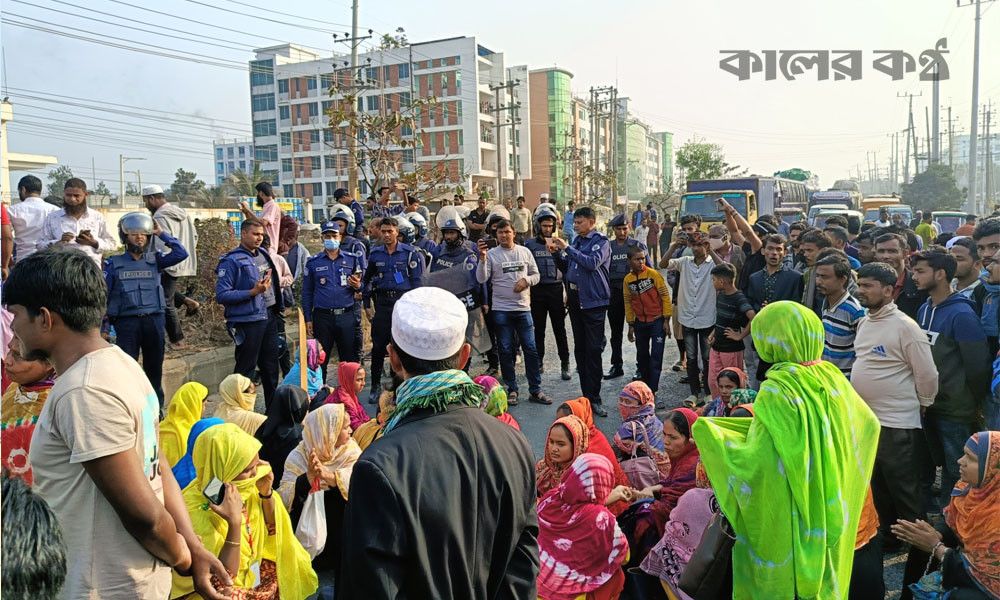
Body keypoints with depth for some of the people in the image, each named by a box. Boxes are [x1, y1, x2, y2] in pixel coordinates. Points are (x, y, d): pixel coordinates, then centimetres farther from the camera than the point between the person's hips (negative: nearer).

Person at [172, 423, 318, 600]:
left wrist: (266, 493, -11)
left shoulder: (245, 487, -9)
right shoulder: (197, 510, -26)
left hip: (248, 570, 7)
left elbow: (272, 528, 6)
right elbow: (225, 577, -24)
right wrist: (234, 523, -35)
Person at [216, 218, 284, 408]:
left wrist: (278, 306, 16)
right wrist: (252, 292, -22)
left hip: (270, 317, 7)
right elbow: (221, 295, -17)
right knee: (245, 368, -2)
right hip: (248, 321, -7)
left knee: (271, 365, 15)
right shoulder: (232, 261, -11)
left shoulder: (264, 255, 11)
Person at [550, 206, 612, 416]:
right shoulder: (576, 241, 13)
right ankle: (586, 394, 21)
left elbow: (592, 262, -23)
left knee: (593, 350, -6)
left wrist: (566, 248, -19)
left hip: (593, 300, -7)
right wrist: (557, 253, -1)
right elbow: (565, 266, 18)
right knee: (580, 348, 11)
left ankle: (594, 398, -1)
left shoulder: (601, 242, -7)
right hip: (575, 298, 7)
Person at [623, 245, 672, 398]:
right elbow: (628, 302, 9)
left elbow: (665, 296, -9)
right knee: (642, 355, 13)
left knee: (656, 355, -5)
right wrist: (631, 325, 10)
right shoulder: (628, 279, 1)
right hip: (640, 322, 4)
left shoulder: (653, 274, -11)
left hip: (657, 320, -4)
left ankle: (653, 389, -1)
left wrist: (666, 320, -10)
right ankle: (645, 386, 28)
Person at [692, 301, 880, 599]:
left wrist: (709, 434, -17)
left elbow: (756, 463, -30)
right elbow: (868, 423, 11)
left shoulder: (777, 392, -26)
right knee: (821, 566, 25)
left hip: (786, 519, -6)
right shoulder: (832, 378, -4)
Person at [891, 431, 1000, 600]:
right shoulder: (969, 487, -7)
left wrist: (936, 547, -18)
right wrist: (935, 536, -15)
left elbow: (982, 574, -26)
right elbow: (953, 528, 6)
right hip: (969, 559, 7)